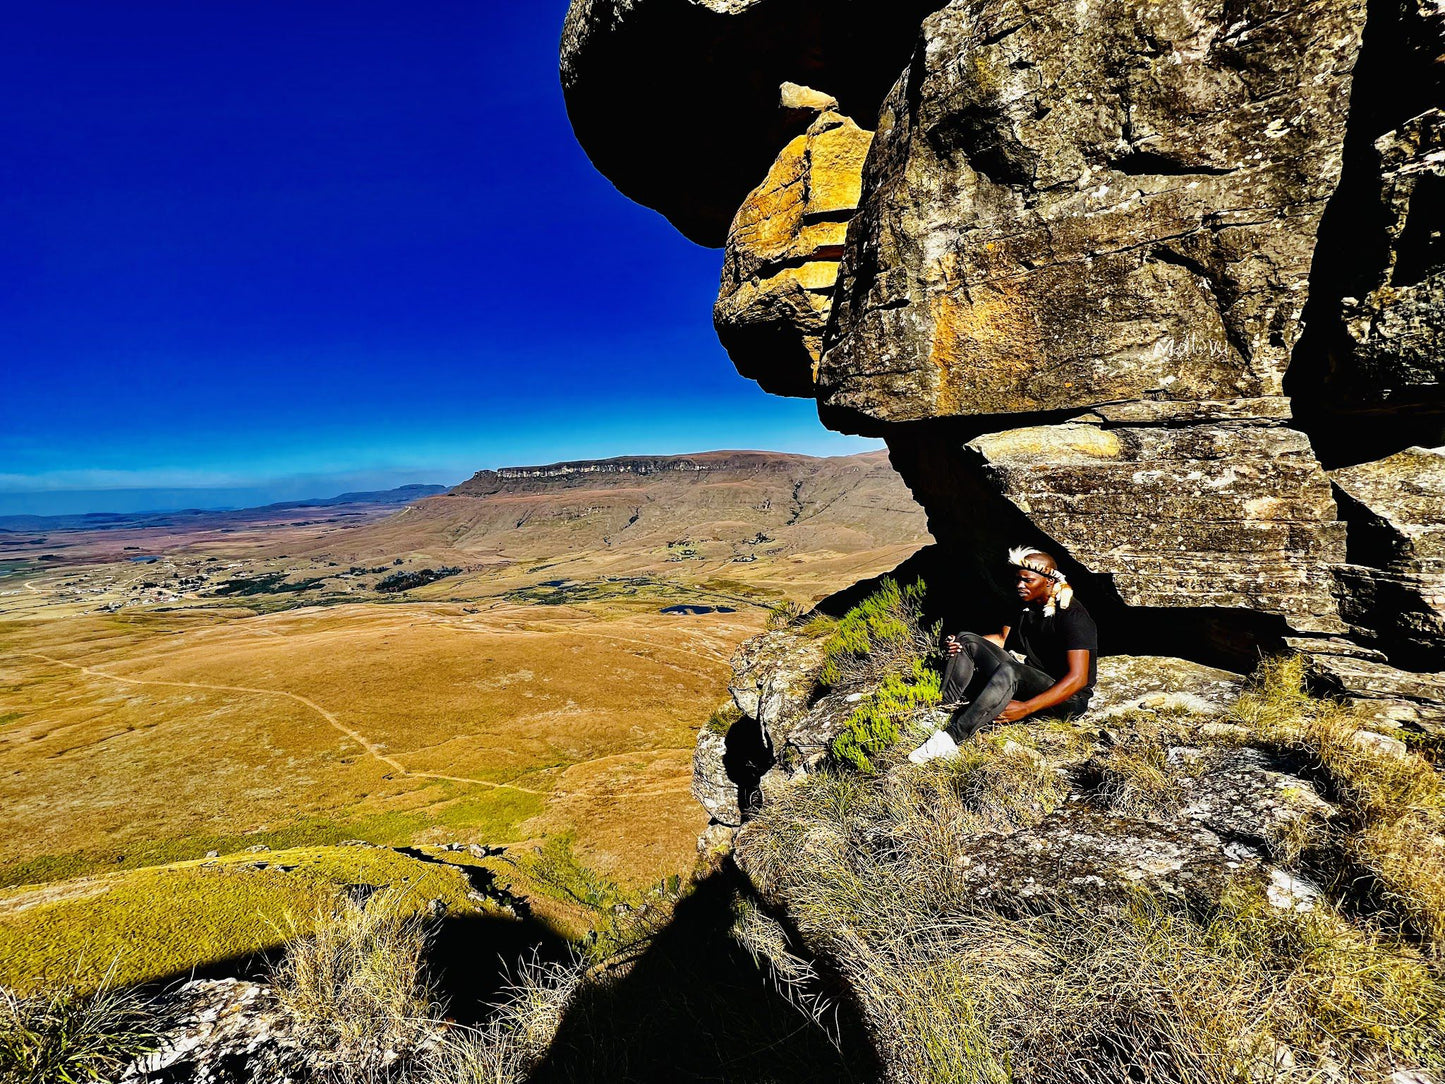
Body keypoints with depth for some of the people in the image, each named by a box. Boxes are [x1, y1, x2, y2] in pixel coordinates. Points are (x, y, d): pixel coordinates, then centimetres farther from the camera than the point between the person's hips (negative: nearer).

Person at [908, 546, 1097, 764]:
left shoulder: (1072, 616, -20)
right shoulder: (1025, 604, 4)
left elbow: (1078, 679, -27)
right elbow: (1003, 638, 14)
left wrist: (1025, 708, -35)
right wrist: (962, 644, -8)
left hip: (1068, 697, -8)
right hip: (1027, 680, 8)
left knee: (1008, 670, -40)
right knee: (967, 640, -6)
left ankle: (951, 737, -43)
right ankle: (944, 714, -21)